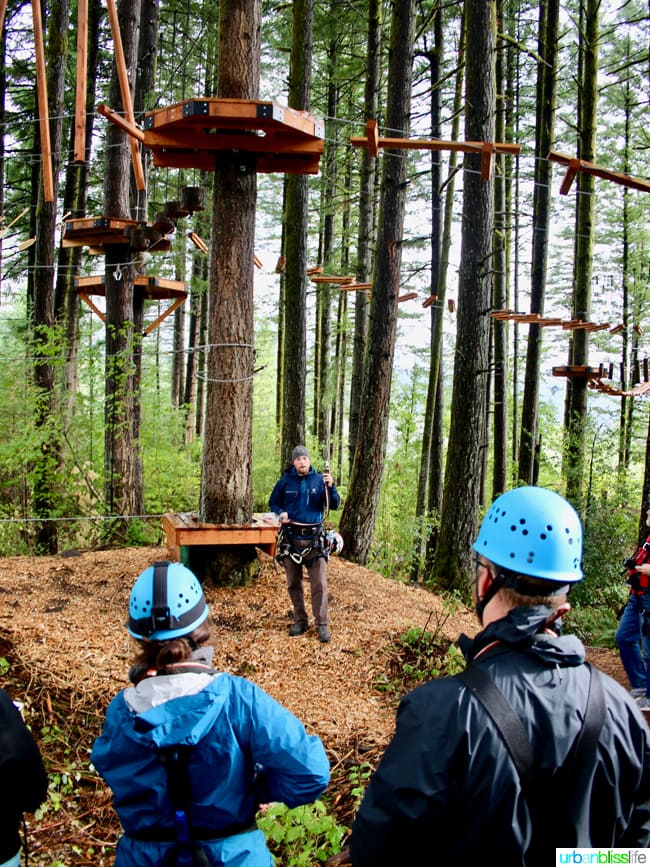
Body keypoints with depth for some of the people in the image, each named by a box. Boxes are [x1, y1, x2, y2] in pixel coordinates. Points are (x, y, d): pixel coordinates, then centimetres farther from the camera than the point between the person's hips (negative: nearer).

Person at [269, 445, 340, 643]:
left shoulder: (319, 480, -1)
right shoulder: (285, 481, 1)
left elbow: (334, 505, -7)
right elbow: (273, 502, 13)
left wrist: (331, 487, -24)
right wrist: (280, 513, -8)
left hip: (314, 538, -2)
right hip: (291, 538, 2)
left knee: (319, 584, -5)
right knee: (293, 583, 10)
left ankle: (322, 624, 2)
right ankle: (300, 621, 23)